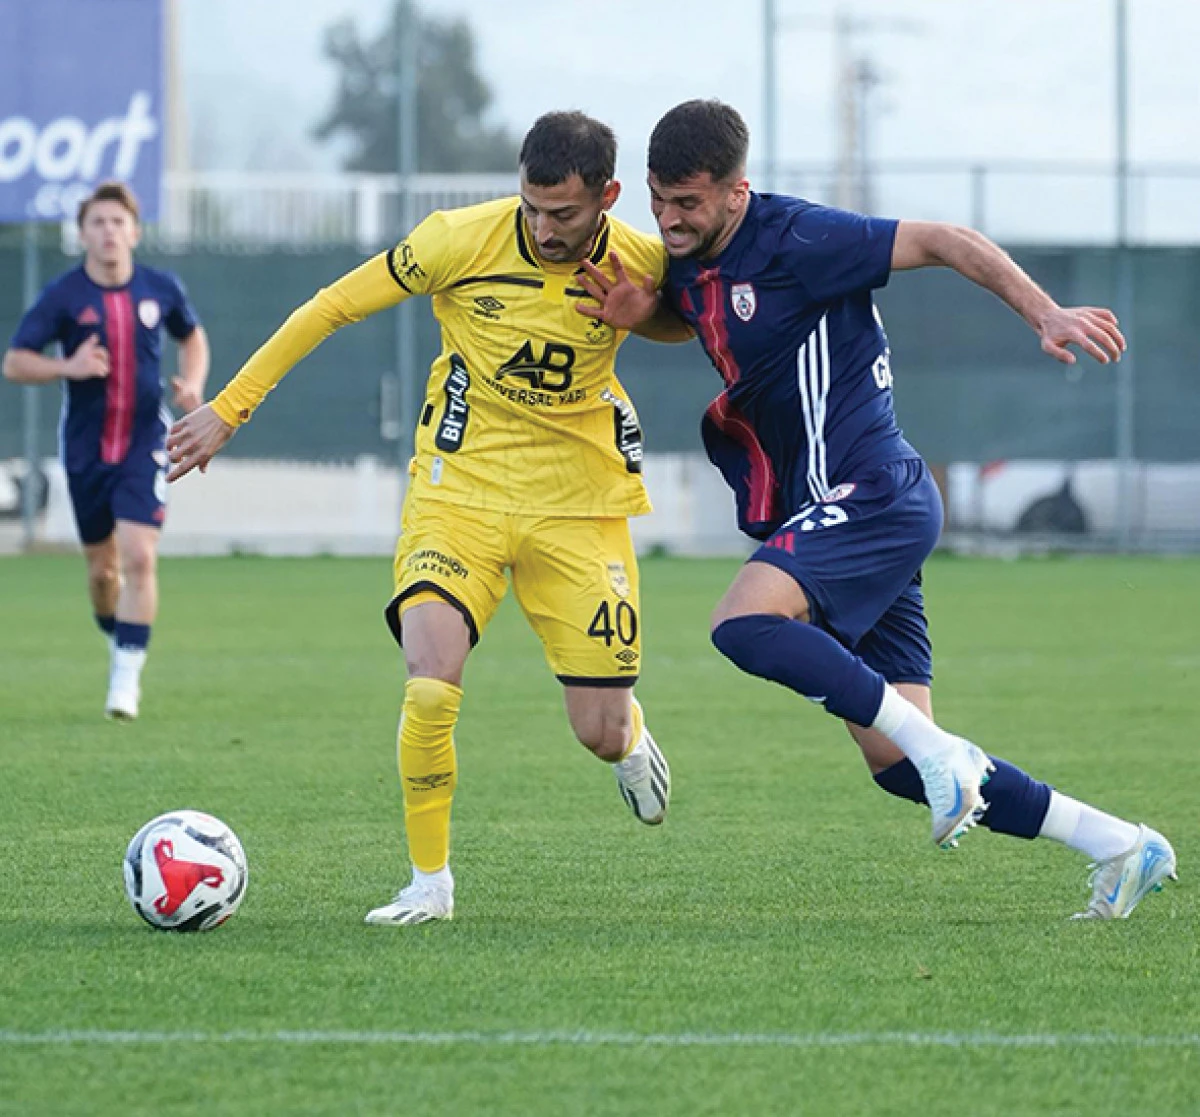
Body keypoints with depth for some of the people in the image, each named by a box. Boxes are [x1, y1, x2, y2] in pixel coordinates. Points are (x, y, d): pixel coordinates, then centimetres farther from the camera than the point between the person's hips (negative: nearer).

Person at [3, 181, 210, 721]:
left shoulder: (161, 289, -2)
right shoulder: (63, 295, -8)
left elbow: (193, 335, 18)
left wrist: (192, 384, -1)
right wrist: (67, 367, -25)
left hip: (145, 443, -1)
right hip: (85, 449, 1)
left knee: (139, 558, -16)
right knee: (102, 569, 11)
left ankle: (127, 677, -11)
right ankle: (117, 643, 39)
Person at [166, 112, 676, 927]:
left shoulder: (645, 265, -11)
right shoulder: (462, 241, -16)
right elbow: (335, 306, -5)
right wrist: (230, 408, -3)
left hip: (579, 503, 1)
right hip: (461, 485, -1)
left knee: (600, 732, 0)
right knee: (431, 689, -22)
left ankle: (632, 736, 41)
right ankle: (431, 881, -1)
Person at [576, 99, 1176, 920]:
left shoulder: (796, 240, -13)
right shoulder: (687, 265, 11)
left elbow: (942, 243, -11)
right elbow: (686, 315, 33)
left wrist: (1044, 313, -22)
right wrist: (633, 311, 9)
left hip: (870, 495, -9)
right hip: (830, 513, 9)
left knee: (743, 623, -31)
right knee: (899, 766, 4)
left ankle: (942, 752, -23)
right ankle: (1121, 846, 12)